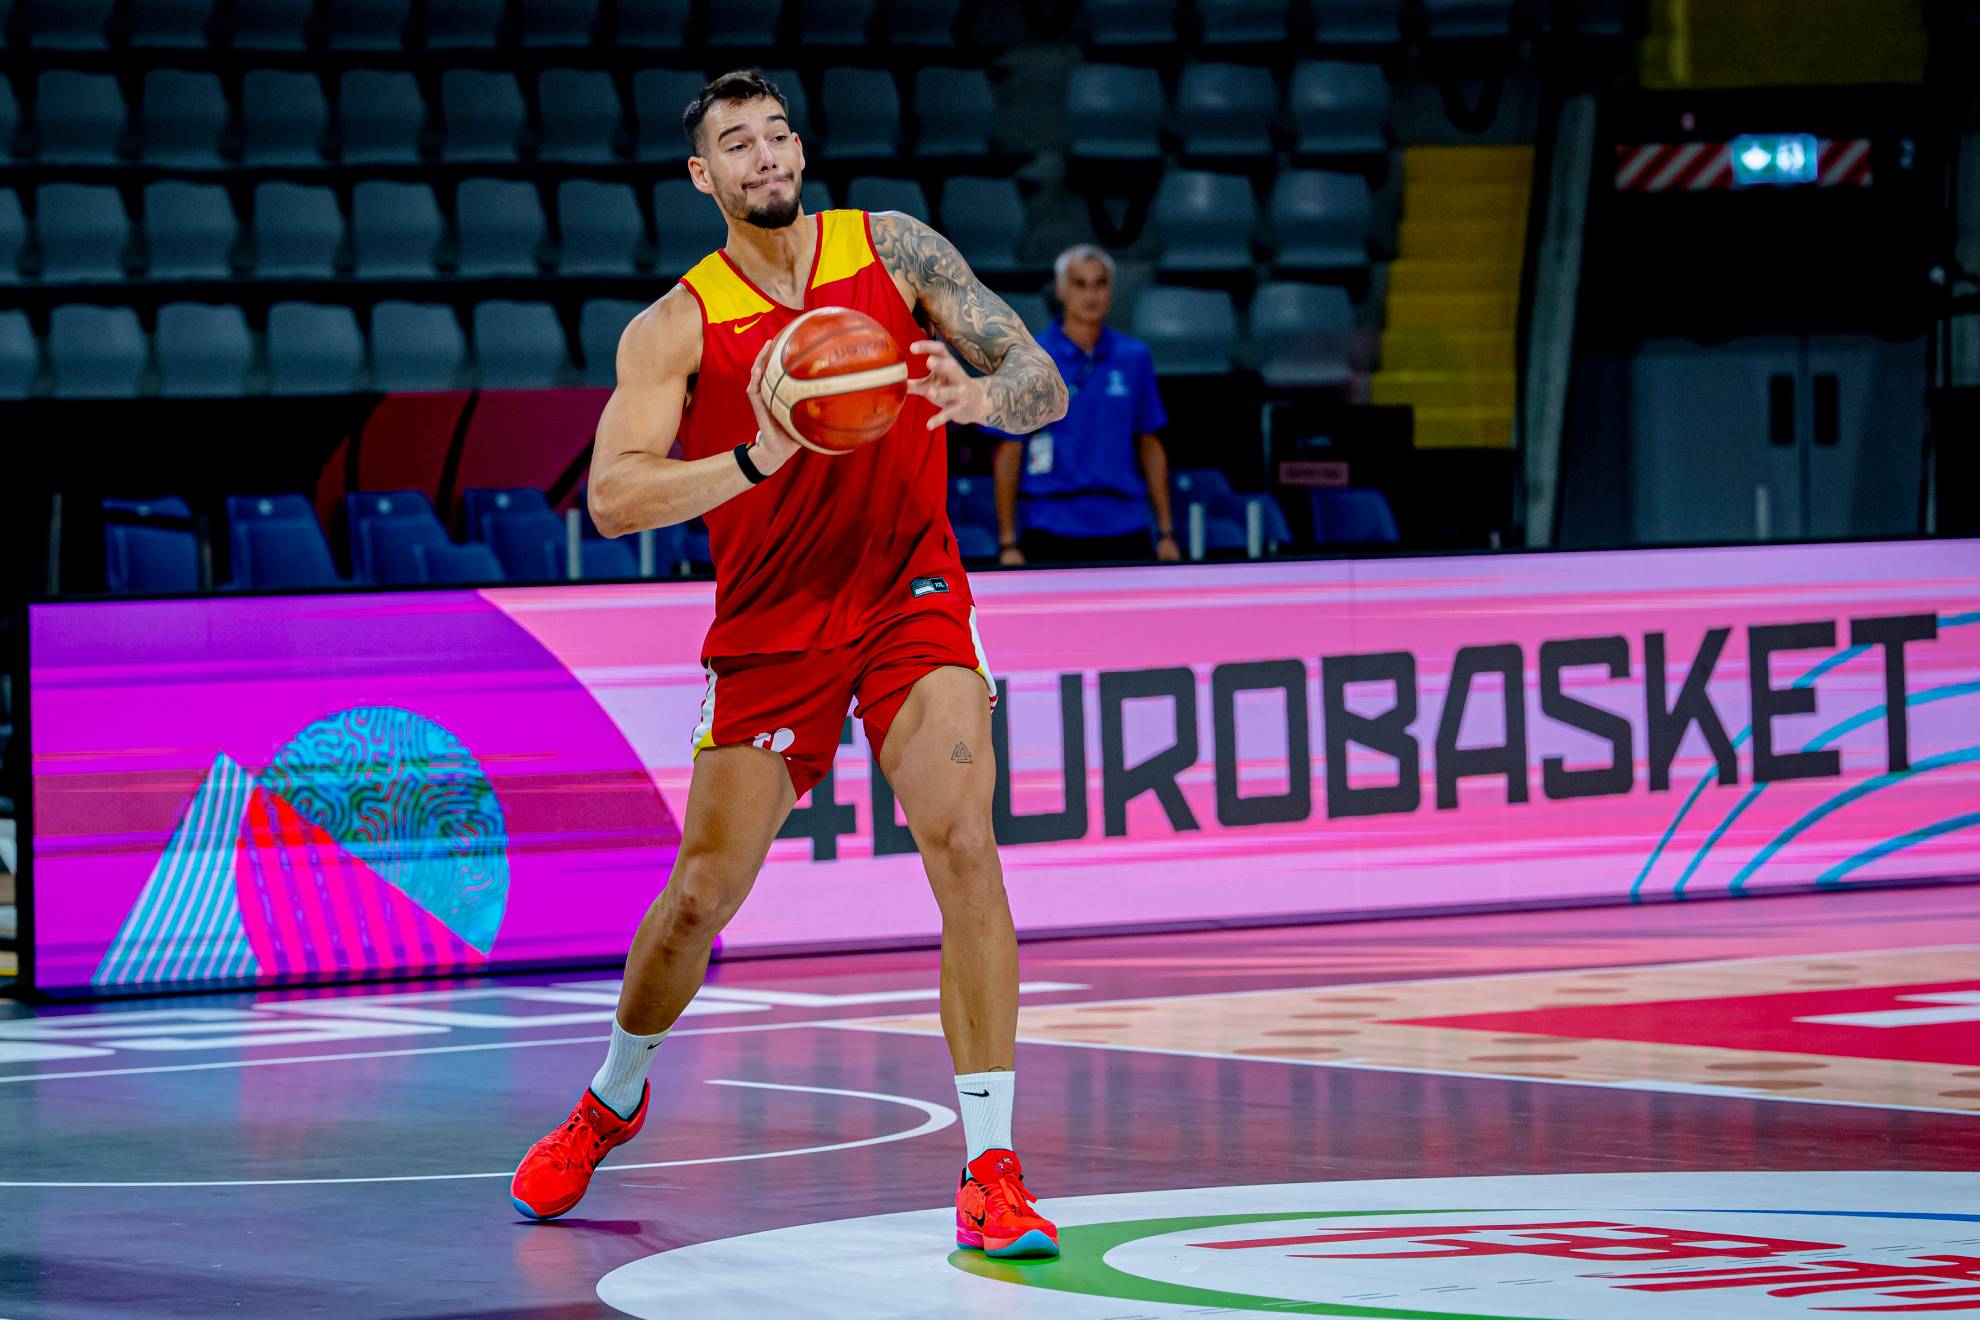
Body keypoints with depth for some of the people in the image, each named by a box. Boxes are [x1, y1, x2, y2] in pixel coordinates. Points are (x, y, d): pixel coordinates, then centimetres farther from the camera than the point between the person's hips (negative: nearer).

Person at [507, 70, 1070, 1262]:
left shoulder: (893, 250, -3)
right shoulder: (676, 329, -7)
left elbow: (1046, 387, -5)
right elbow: (614, 496, -18)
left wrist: (979, 395, -28)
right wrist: (755, 461, -33)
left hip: (910, 601, 0)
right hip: (771, 627, 0)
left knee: (963, 846, -20)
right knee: (704, 894, 6)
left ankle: (991, 1170, -18)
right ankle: (614, 1100, 36)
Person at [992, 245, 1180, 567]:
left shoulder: (1135, 357, 7)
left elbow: (1151, 446, 13)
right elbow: (1009, 452, 0)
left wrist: (1166, 534, 9)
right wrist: (1008, 543, -5)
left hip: (1123, 530, 2)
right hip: (1051, 534, -2)